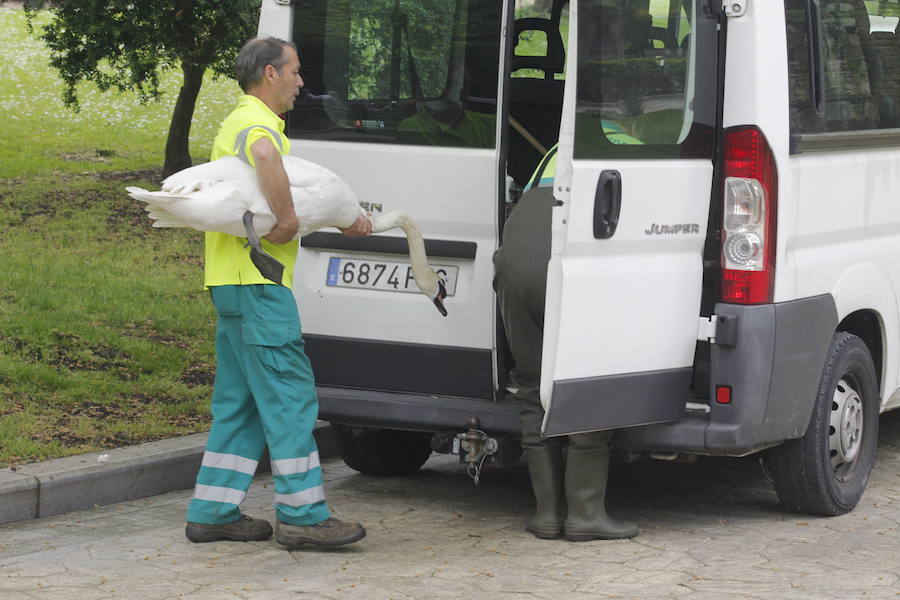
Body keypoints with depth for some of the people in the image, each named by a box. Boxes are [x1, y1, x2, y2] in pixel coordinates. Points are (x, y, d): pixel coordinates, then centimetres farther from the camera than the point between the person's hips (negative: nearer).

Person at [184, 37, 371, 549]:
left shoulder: (242, 123, 25)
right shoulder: (257, 122, -10)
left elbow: (305, 194, 29)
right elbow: (264, 156, -37)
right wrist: (286, 218, -30)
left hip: (234, 281, 11)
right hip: (257, 280, -11)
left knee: (241, 400, 12)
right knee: (290, 392, -8)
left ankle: (213, 512, 13)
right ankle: (303, 514, -7)